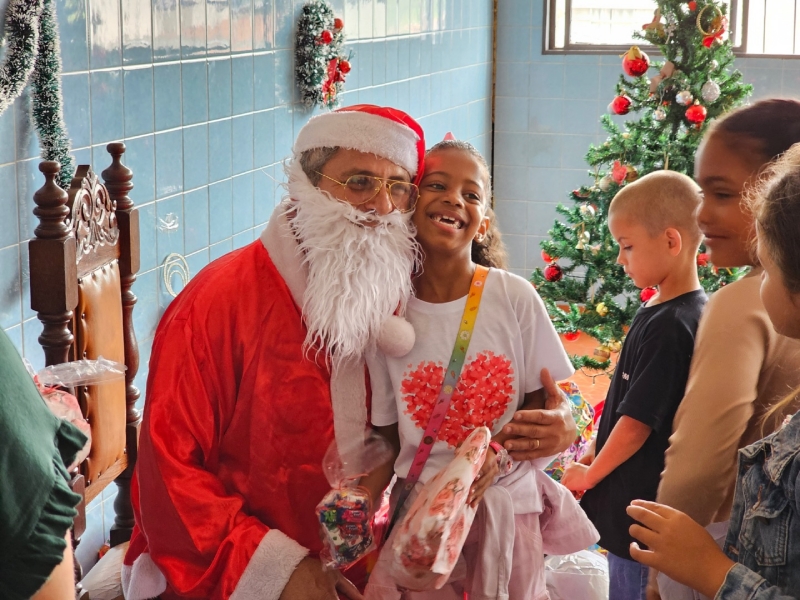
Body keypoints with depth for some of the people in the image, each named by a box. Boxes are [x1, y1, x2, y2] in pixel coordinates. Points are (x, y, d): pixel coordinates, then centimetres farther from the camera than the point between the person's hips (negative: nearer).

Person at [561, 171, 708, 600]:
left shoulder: (669, 326, -23)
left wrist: (588, 475, -6)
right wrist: (598, 455, 14)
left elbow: (637, 422, -21)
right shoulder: (675, 312, 7)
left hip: (639, 511, -9)